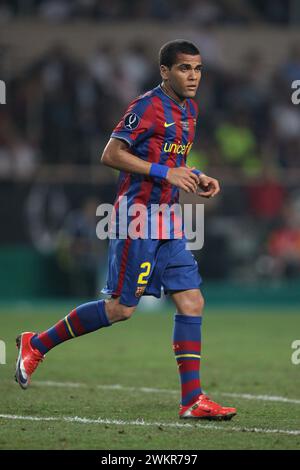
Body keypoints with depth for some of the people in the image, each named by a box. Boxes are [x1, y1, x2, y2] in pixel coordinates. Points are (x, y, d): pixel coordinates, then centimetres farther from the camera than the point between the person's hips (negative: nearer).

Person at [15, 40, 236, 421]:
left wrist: (196, 178, 9)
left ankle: (192, 399, -1)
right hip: (137, 217, -8)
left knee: (191, 301, -1)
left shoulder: (189, 110, 15)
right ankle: (36, 344, 10)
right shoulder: (148, 106, -13)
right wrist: (166, 172, -20)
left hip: (167, 221, 8)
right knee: (122, 308, -6)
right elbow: (111, 154, -17)